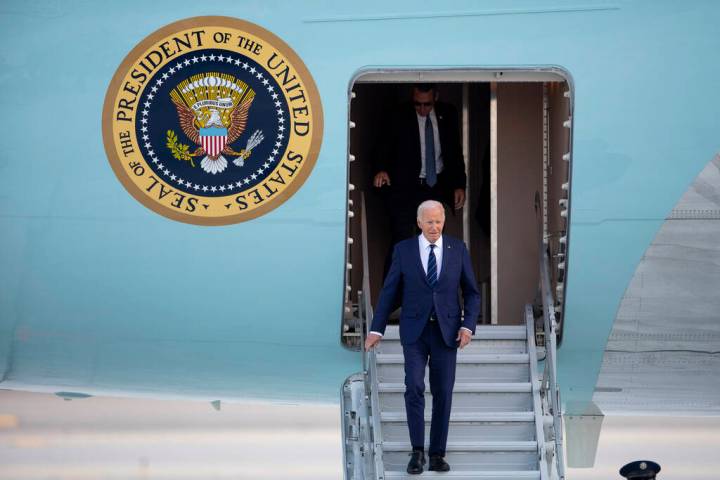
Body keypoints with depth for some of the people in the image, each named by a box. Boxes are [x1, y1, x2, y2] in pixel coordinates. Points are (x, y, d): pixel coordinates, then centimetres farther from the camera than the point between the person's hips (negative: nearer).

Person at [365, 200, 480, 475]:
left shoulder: (458, 249, 2)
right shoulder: (403, 250, 0)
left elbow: (471, 292, 6)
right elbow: (389, 291, 3)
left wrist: (468, 325, -7)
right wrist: (377, 329, -1)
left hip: (447, 331, 1)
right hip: (414, 331, -1)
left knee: (443, 393, 4)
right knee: (414, 388, -14)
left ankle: (437, 454, 13)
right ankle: (417, 451, -2)